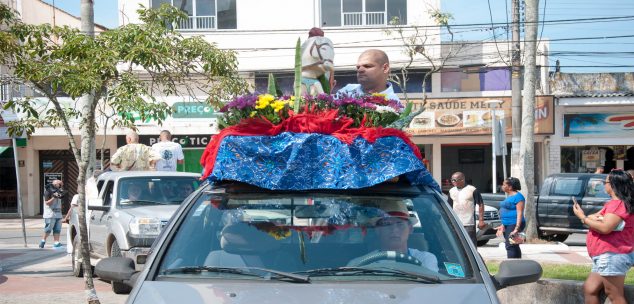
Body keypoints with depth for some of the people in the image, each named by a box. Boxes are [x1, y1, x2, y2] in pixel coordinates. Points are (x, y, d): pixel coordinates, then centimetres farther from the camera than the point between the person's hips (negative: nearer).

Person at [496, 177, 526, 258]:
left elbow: (519, 213, -18)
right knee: (514, 247, 13)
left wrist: (517, 228, -25)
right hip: (507, 225, 10)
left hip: (513, 224, -10)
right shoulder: (509, 196, 17)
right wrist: (503, 225, 22)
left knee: (510, 246, -13)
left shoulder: (518, 197, -12)